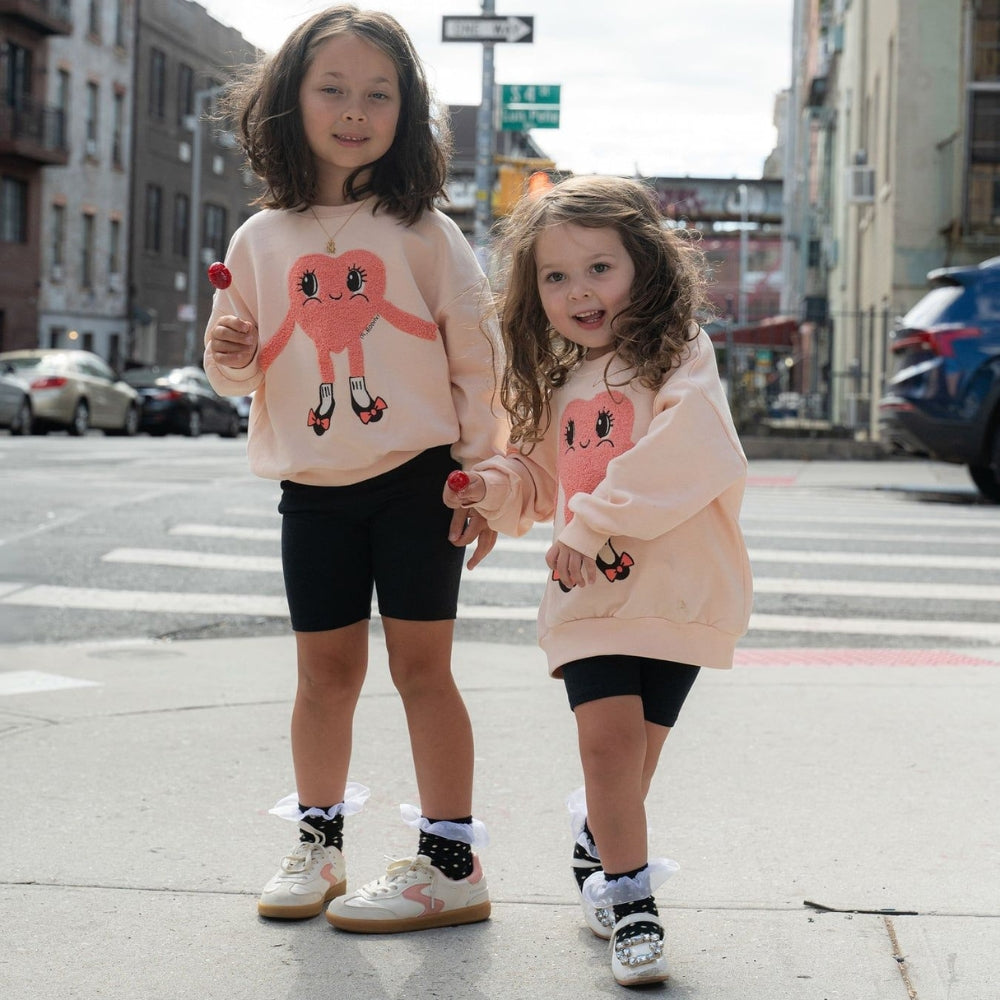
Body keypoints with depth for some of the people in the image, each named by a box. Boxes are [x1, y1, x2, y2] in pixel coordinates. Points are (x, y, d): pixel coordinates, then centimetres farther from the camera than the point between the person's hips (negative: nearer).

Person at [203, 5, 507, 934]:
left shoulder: (423, 232, -1)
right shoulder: (261, 240, 6)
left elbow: (477, 358, -1)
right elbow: (244, 374, 14)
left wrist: (483, 473, -6)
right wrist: (229, 358, -9)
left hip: (416, 480, -3)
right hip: (312, 490, 3)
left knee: (420, 664, 0)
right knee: (325, 668, 10)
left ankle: (450, 863, 7)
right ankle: (316, 842, 25)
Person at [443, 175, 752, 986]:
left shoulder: (678, 357, -6)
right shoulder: (554, 385, 15)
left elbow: (684, 459, -22)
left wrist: (592, 523, -20)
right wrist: (499, 486, 3)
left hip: (675, 591, -3)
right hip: (588, 594, 3)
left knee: (628, 756, 6)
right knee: (610, 737, -12)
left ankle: (599, 844, 36)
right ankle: (630, 900, 0)